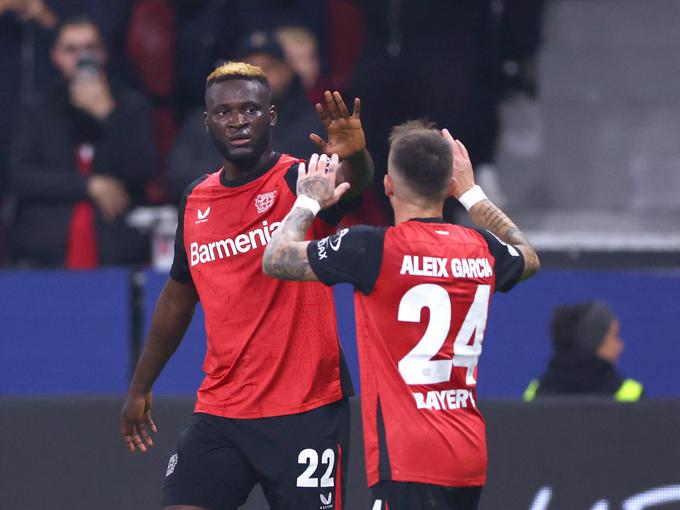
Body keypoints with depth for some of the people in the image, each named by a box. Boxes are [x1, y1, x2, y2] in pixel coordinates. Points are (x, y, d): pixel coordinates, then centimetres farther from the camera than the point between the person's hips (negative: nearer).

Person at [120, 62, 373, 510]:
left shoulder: (298, 181, -7)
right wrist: (141, 387, 28)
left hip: (307, 410, -5)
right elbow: (179, 297, 23)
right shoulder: (196, 201, 10)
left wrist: (353, 157, -55)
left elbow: (352, 182, -31)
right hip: (219, 412, 5)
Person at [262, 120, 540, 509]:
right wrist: (472, 193, 41)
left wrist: (308, 201, 19)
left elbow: (276, 259, 1)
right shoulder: (482, 250, 7)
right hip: (470, 455, 7)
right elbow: (528, 258, 33)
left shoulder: (374, 248, -11)